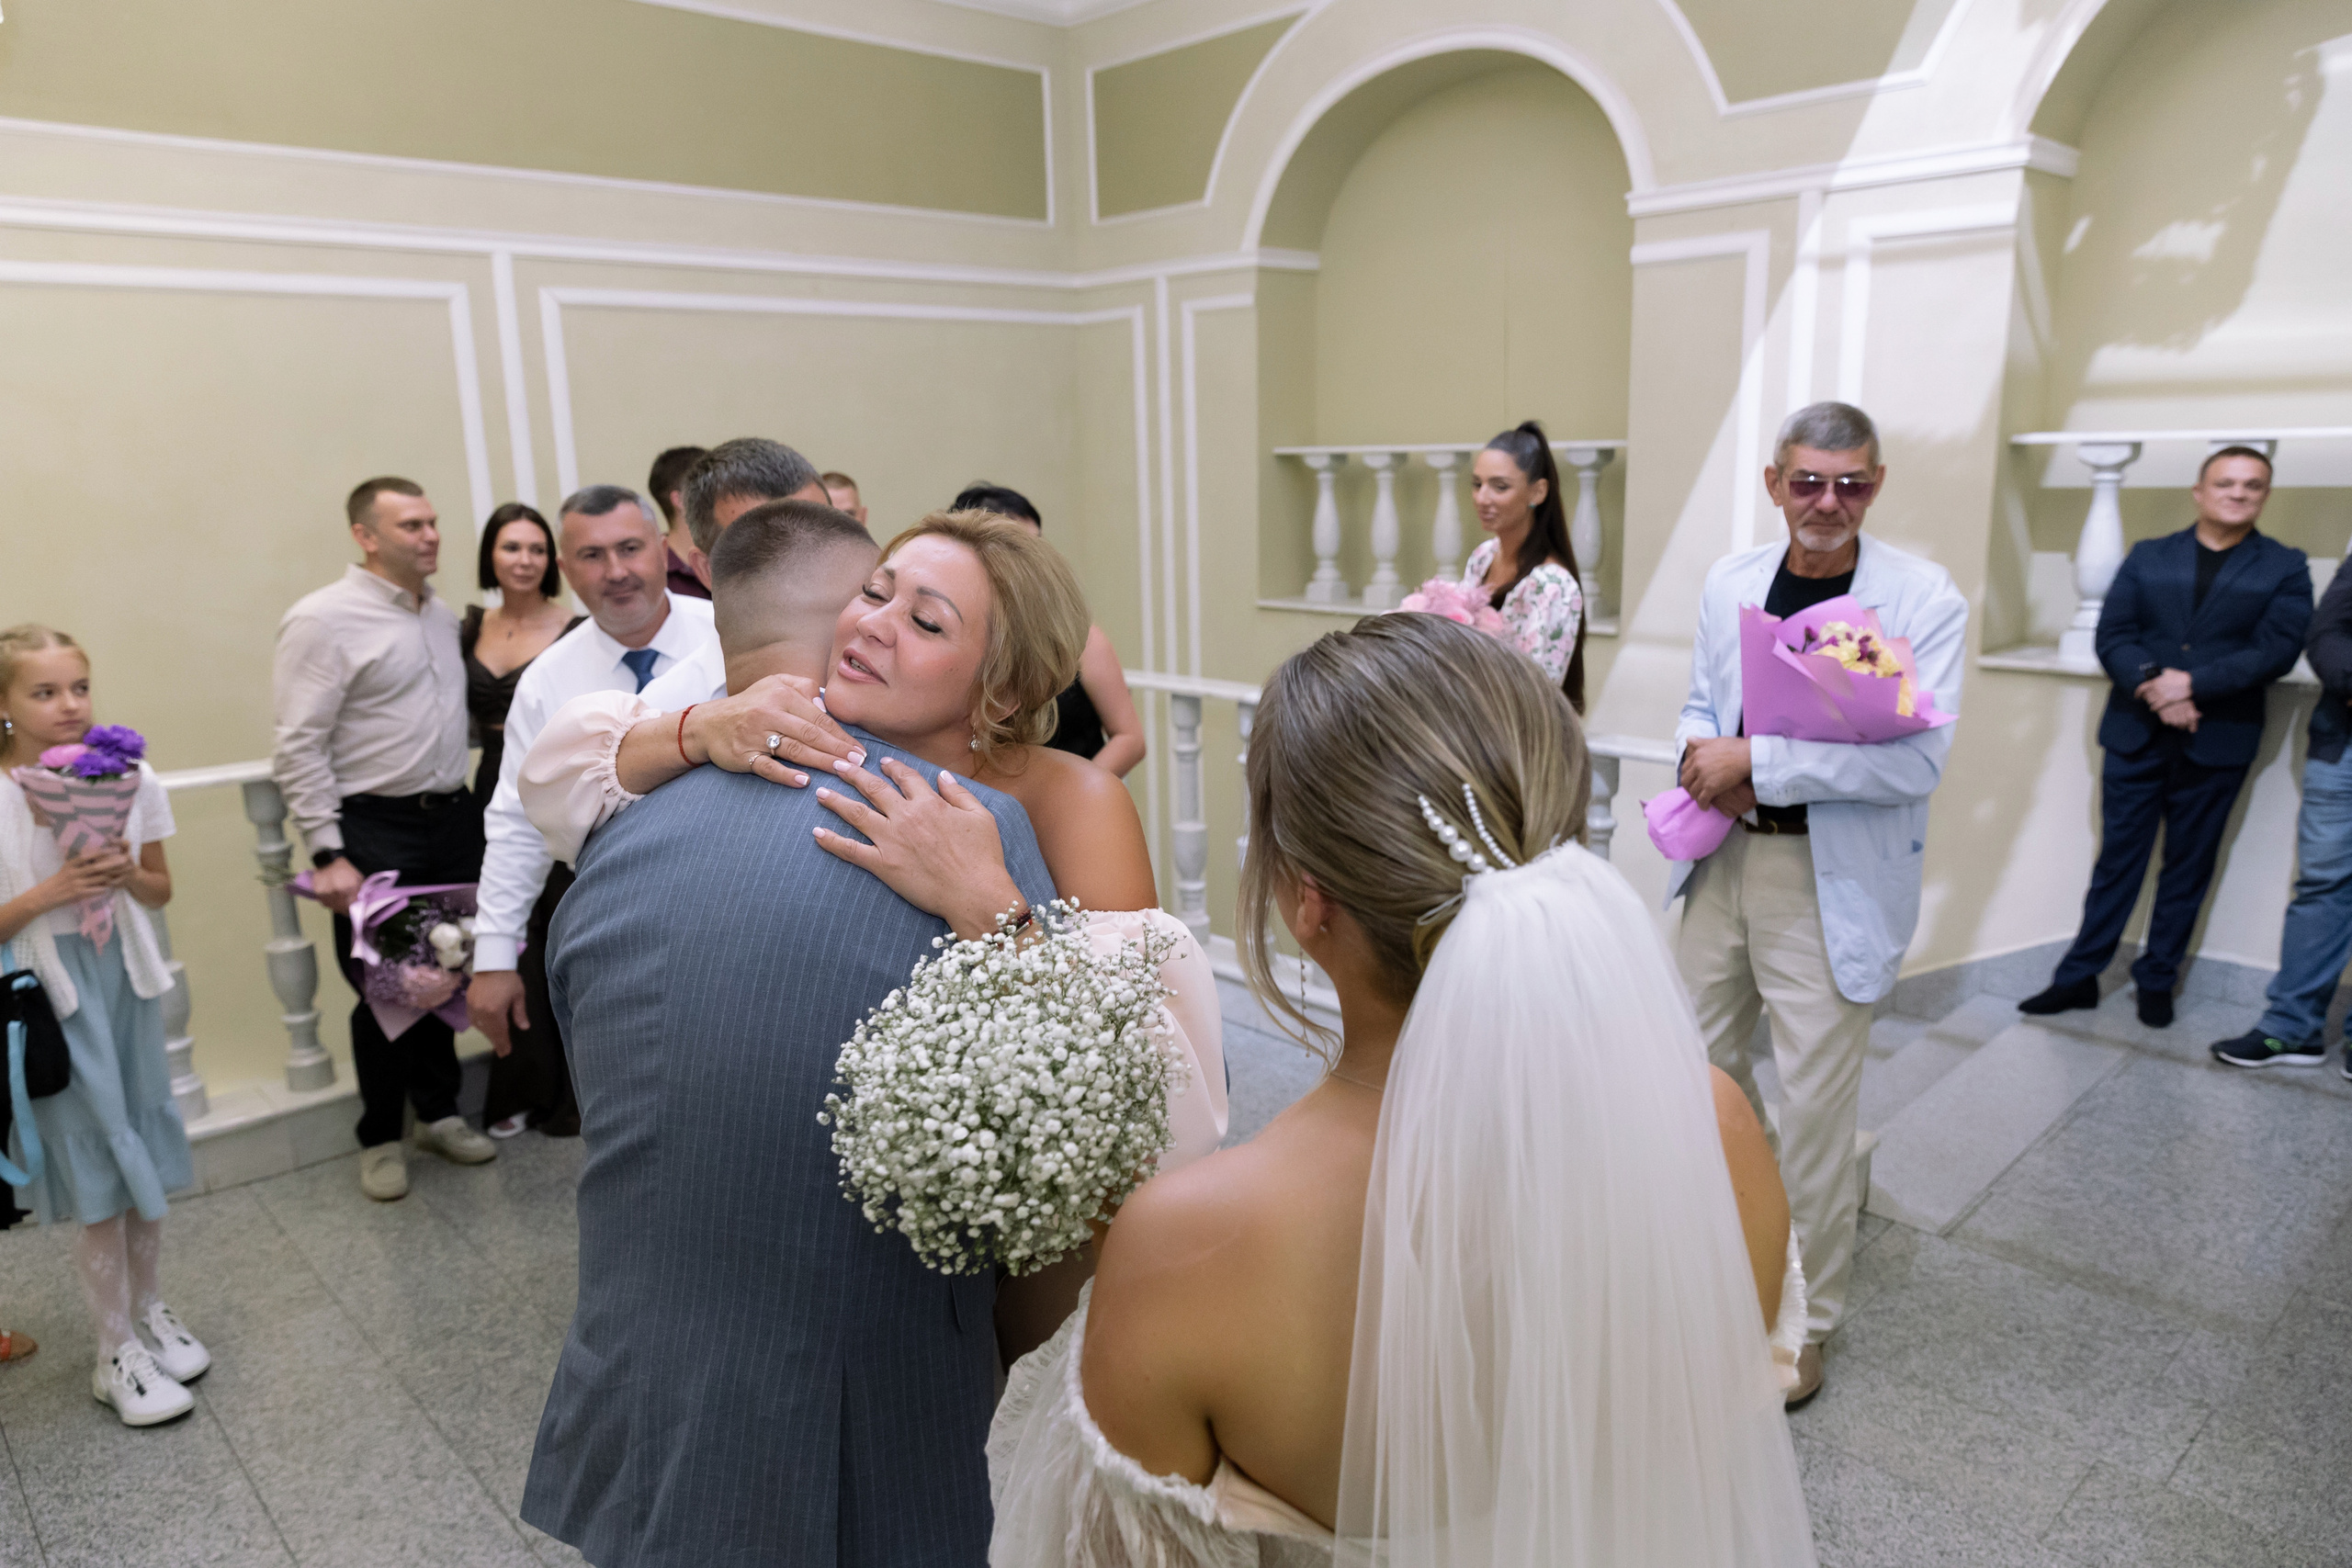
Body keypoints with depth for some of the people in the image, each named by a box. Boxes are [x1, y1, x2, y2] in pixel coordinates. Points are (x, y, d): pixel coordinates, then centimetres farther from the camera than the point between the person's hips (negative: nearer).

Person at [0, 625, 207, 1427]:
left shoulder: (130, 779, -2)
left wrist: (126, 873, -11)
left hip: (127, 980, 4)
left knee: (145, 1152, 13)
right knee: (96, 1169, 3)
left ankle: (148, 1308, 33)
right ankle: (117, 1351, 18)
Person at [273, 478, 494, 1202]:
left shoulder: (442, 614, 12)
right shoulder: (323, 619, -10)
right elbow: (298, 748, -13)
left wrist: (461, 801, 10)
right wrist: (328, 854, -16)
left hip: (453, 819, 6)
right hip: (374, 831, -6)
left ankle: (438, 1111, 31)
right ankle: (380, 1137, 23)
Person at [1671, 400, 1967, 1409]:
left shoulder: (1925, 598, -10)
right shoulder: (1730, 582, 5)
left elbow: (1918, 757, -19)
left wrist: (1756, 759, -21)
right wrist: (1705, 759, -8)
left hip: (1833, 884, -5)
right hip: (1726, 861, 5)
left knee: (1815, 1105, 4)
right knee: (1701, 1066, 17)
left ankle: (1806, 1317, 25)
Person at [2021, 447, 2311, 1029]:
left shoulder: (2285, 568, 4)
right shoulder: (2148, 556, 8)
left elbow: (2276, 650, -8)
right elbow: (2111, 635, -1)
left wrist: (2191, 684, -19)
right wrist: (2152, 687, -18)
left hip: (2215, 743, -1)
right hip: (2136, 736, 1)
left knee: (2188, 869, 8)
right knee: (2117, 860, 6)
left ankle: (2157, 981, 20)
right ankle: (2078, 977, 13)